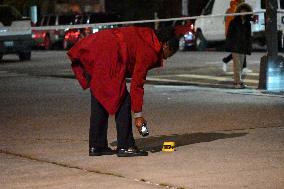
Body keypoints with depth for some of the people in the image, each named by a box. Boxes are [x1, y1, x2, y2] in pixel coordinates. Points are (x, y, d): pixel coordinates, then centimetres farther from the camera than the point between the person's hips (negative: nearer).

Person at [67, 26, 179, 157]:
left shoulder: (146, 38, 18)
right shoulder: (148, 51, -7)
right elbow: (136, 84, -8)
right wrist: (138, 115, -3)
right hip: (106, 57, -10)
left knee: (99, 102, 14)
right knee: (121, 101, -4)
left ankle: (96, 146, 19)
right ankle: (125, 146, -3)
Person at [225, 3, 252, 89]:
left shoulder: (247, 23, 11)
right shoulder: (234, 22, -1)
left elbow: (249, 36, 14)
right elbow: (229, 34, -2)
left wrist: (248, 48, 8)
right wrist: (228, 45, -9)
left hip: (243, 46, 5)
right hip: (235, 45, -5)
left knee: (240, 65, 6)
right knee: (237, 64, -11)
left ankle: (236, 82, 12)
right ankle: (238, 82, -17)